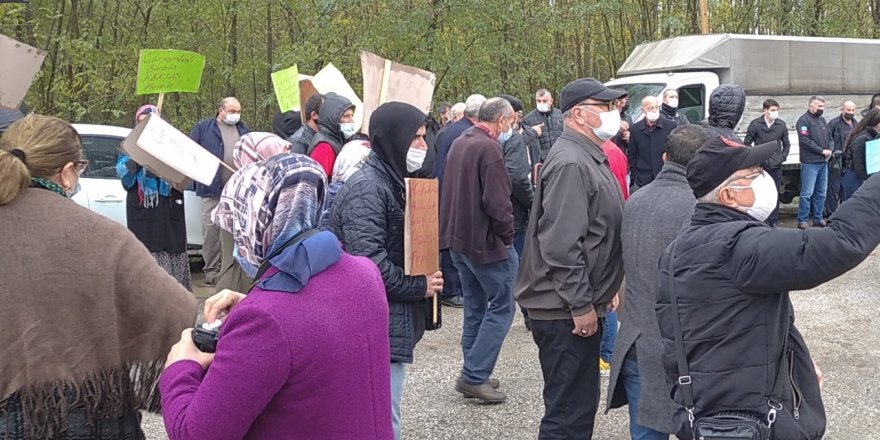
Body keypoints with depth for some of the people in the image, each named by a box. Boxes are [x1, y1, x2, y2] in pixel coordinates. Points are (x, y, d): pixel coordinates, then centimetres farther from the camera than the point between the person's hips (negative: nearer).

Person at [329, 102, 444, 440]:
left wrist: (428, 275, 4)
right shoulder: (367, 189, -17)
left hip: (388, 322, 10)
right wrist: (419, 286, -14)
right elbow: (368, 262, -26)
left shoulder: (392, 181, 14)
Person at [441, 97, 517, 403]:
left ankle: (474, 375, 21)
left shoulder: (459, 143, 11)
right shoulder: (489, 149, -18)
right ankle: (474, 376, -2)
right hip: (485, 240, -9)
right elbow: (497, 202, -23)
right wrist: (508, 235, -9)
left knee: (475, 307, 16)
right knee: (502, 308, 0)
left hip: (458, 238, 9)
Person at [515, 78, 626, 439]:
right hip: (569, 312, -11)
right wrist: (581, 304, -21)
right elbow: (560, 244, -25)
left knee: (580, 404, 21)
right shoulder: (570, 163, -19)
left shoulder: (589, 157, 15)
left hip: (581, 306, 11)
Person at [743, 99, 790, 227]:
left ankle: (773, 221, 16)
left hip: (776, 165, 3)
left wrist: (783, 157, 5)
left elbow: (786, 144, 16)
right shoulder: (755, 124, -4)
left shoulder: (781, 124, 5)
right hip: (759, 165, -3)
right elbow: (747, 143, 0)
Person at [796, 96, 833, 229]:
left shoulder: (822, 120, 18)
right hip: (810, 162, -8)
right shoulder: (804, 120, -7)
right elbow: (805, 140, -16)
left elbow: (829, 137, 20)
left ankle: (818, 219, 18)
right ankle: (802, 220, -3)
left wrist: (830, 149, -1)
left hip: (823, 162, 8)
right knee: (807, 193, -8)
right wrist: (822, 151, -14)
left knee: (821, 193, 11)